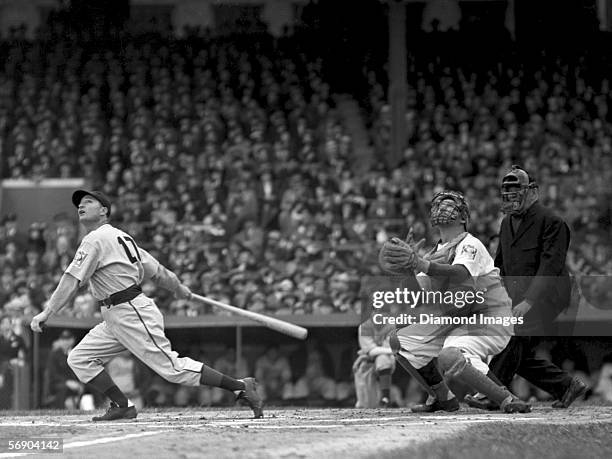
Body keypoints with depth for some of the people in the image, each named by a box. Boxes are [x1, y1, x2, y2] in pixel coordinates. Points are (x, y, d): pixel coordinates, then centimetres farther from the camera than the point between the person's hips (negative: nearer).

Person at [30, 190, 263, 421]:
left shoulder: (96, 239, -12)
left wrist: (47, 312, -24)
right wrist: (179, 288, 32)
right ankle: (122, 407, 1)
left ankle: (240, 387, -5)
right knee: (79, 359, 5)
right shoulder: (121, 237, 16)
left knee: (172, 367, -10)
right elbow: (157, 271, 18)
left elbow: (71, 281, -20)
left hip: (133, 314, -10)